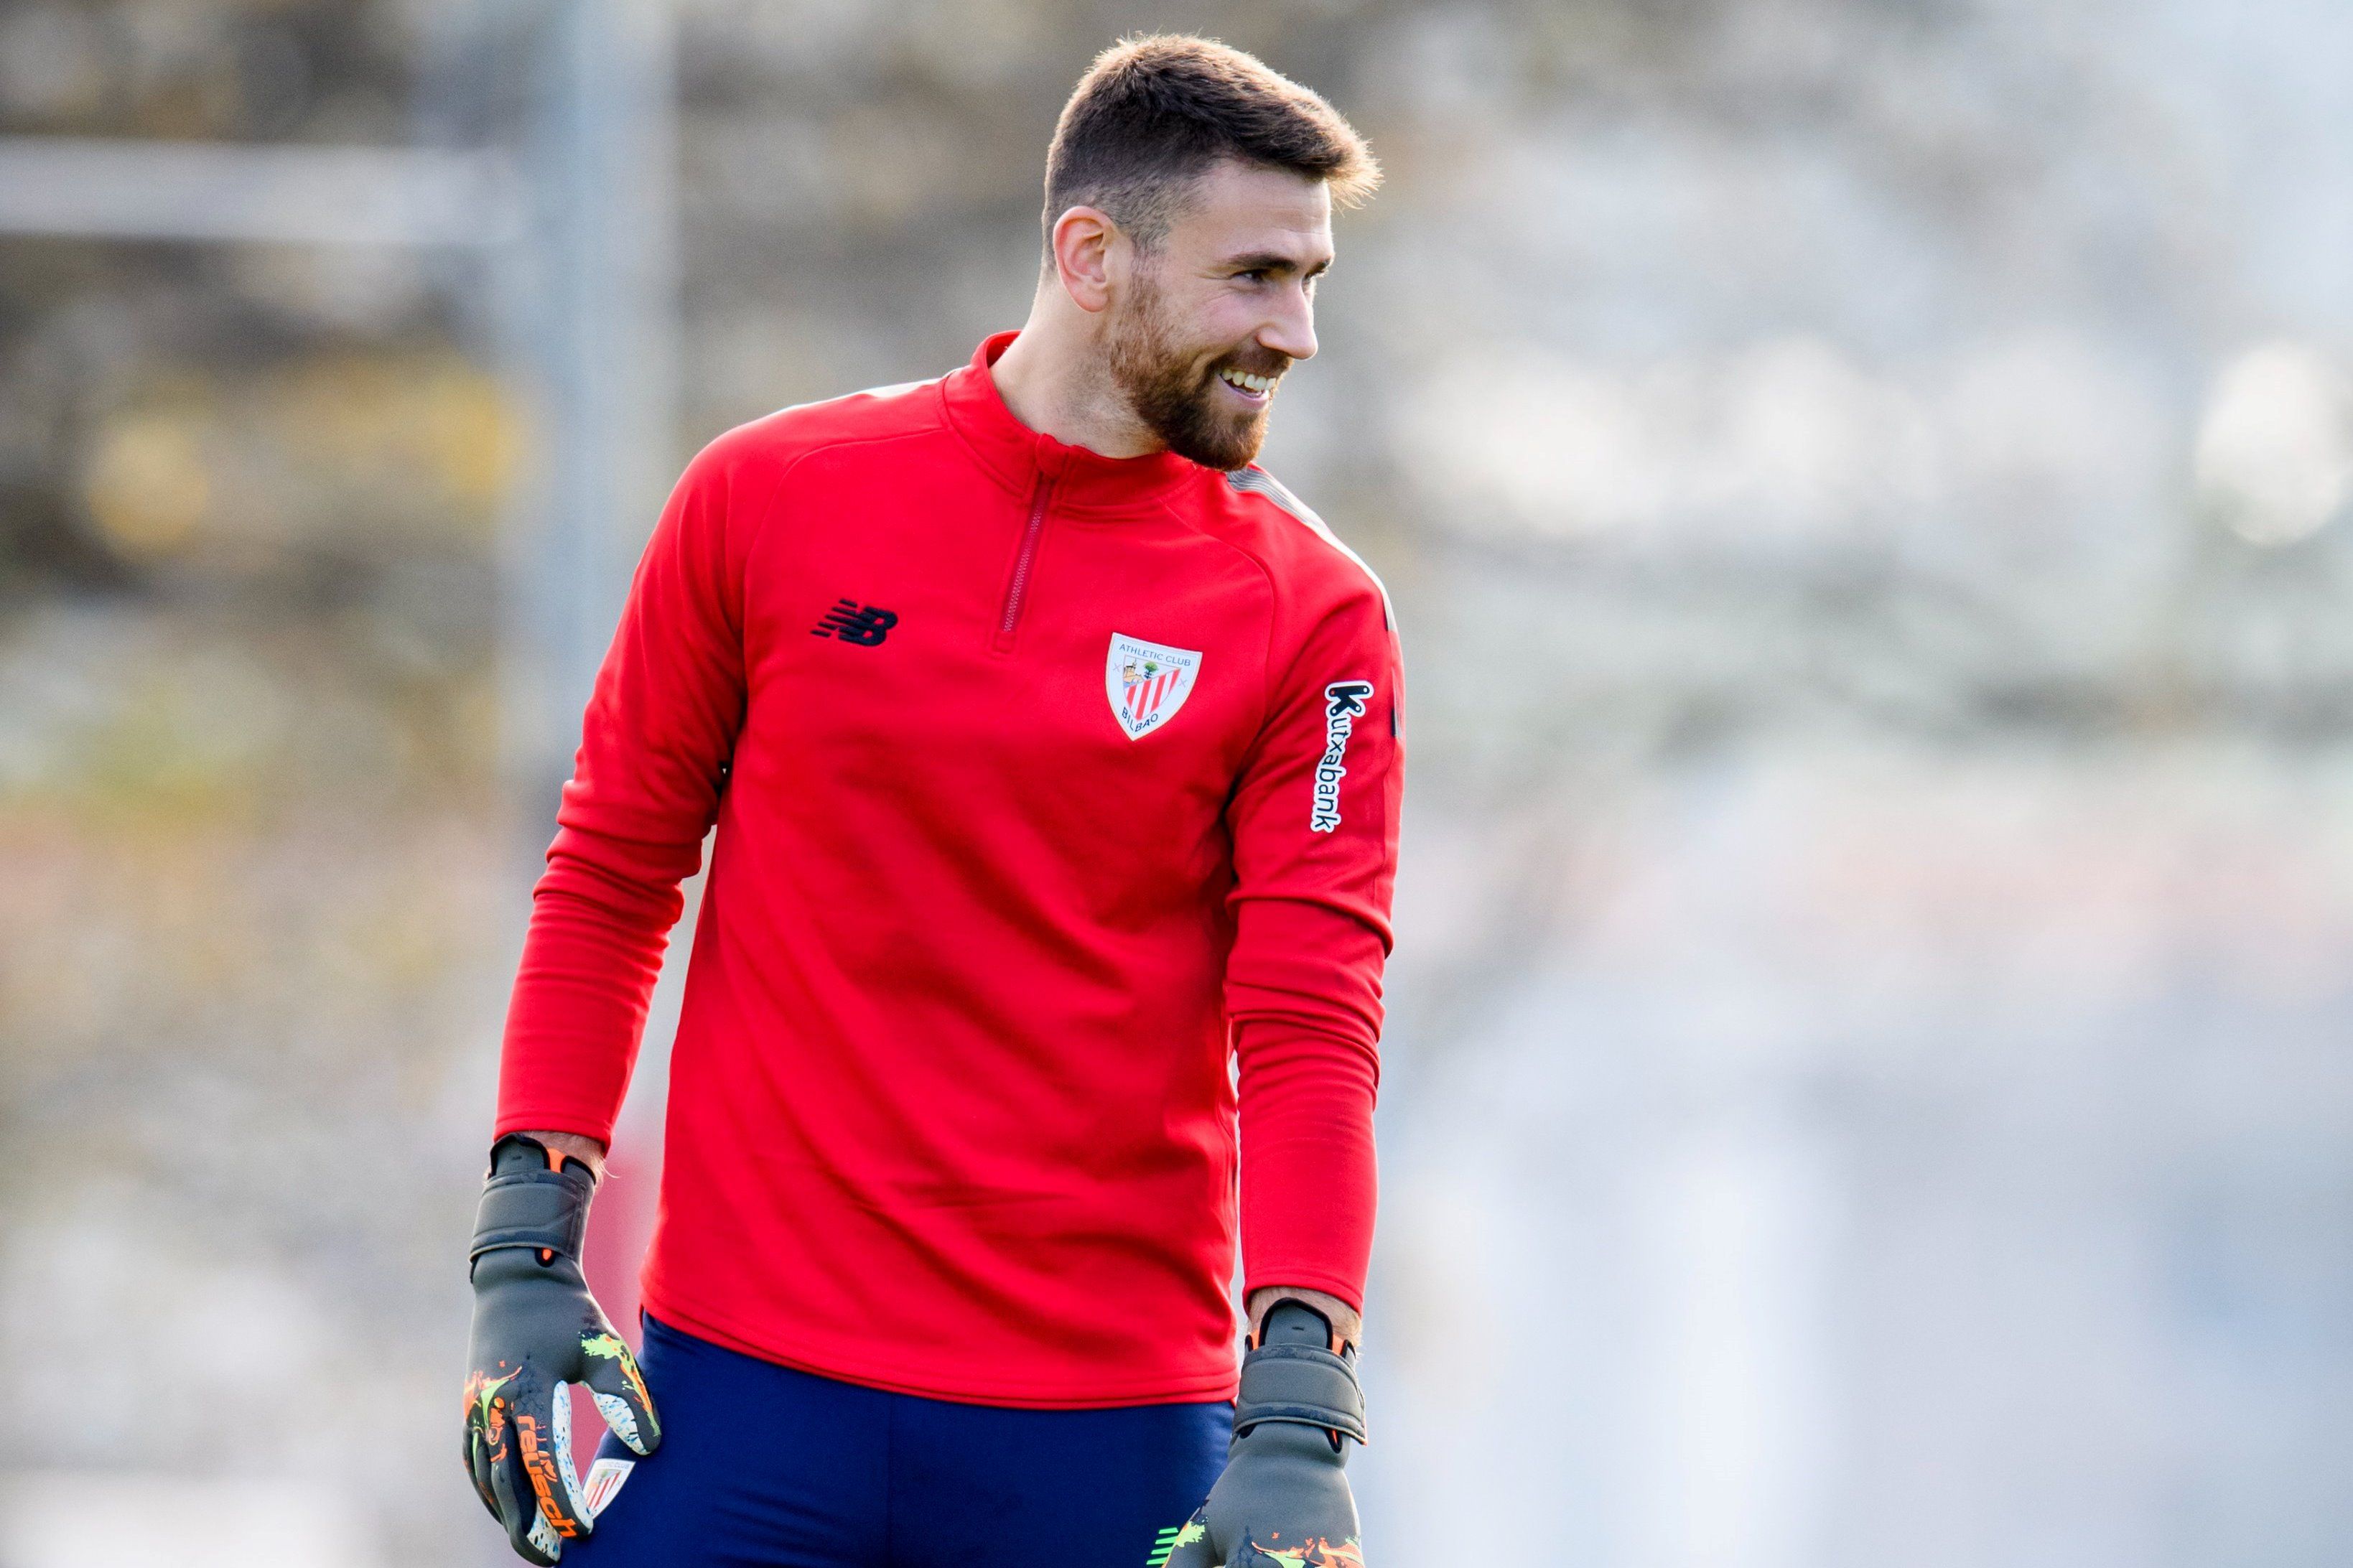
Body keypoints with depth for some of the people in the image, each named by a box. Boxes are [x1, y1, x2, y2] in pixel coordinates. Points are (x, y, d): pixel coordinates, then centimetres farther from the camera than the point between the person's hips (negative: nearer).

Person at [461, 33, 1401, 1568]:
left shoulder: (1313, 615, 1)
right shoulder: (768, 500, 3)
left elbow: (1310, 1029, -6)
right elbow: (609, 878, 9)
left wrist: (1296, 1420, -16)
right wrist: (530, 1249, 1)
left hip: (1110, 1433, 0)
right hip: (747, 1378, 0)